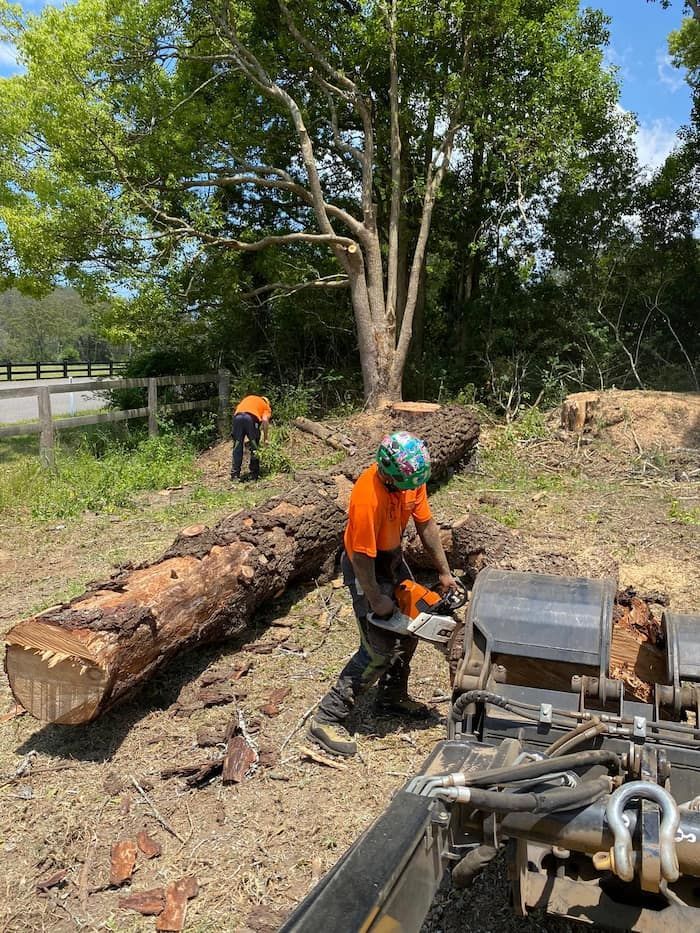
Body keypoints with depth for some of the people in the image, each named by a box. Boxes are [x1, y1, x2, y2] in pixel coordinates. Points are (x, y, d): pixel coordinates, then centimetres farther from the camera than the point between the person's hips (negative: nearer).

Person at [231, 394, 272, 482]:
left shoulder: (247, 398, 39)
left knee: (237, 448, 11)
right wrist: (265, 438, 10)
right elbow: (265, 420, 5)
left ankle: (235, 476, 10)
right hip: (251, 418, -3)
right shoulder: (266, 406, 26)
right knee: (254, 448, 13)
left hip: (237, 416, 3)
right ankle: (254, 474, 17)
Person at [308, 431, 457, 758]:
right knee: (379, 650, -8)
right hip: (366, 567, -8)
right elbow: (362, 556, -28)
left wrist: (444, 572, 2)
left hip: (393, 559, 8)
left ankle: (392, 697, 37)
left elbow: (426, 525, -1)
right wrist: (375, 600, -17)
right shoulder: (368, 498, -36)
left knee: (409, 629, 17)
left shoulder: (412, 479, -12)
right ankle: (326, 719, 1)